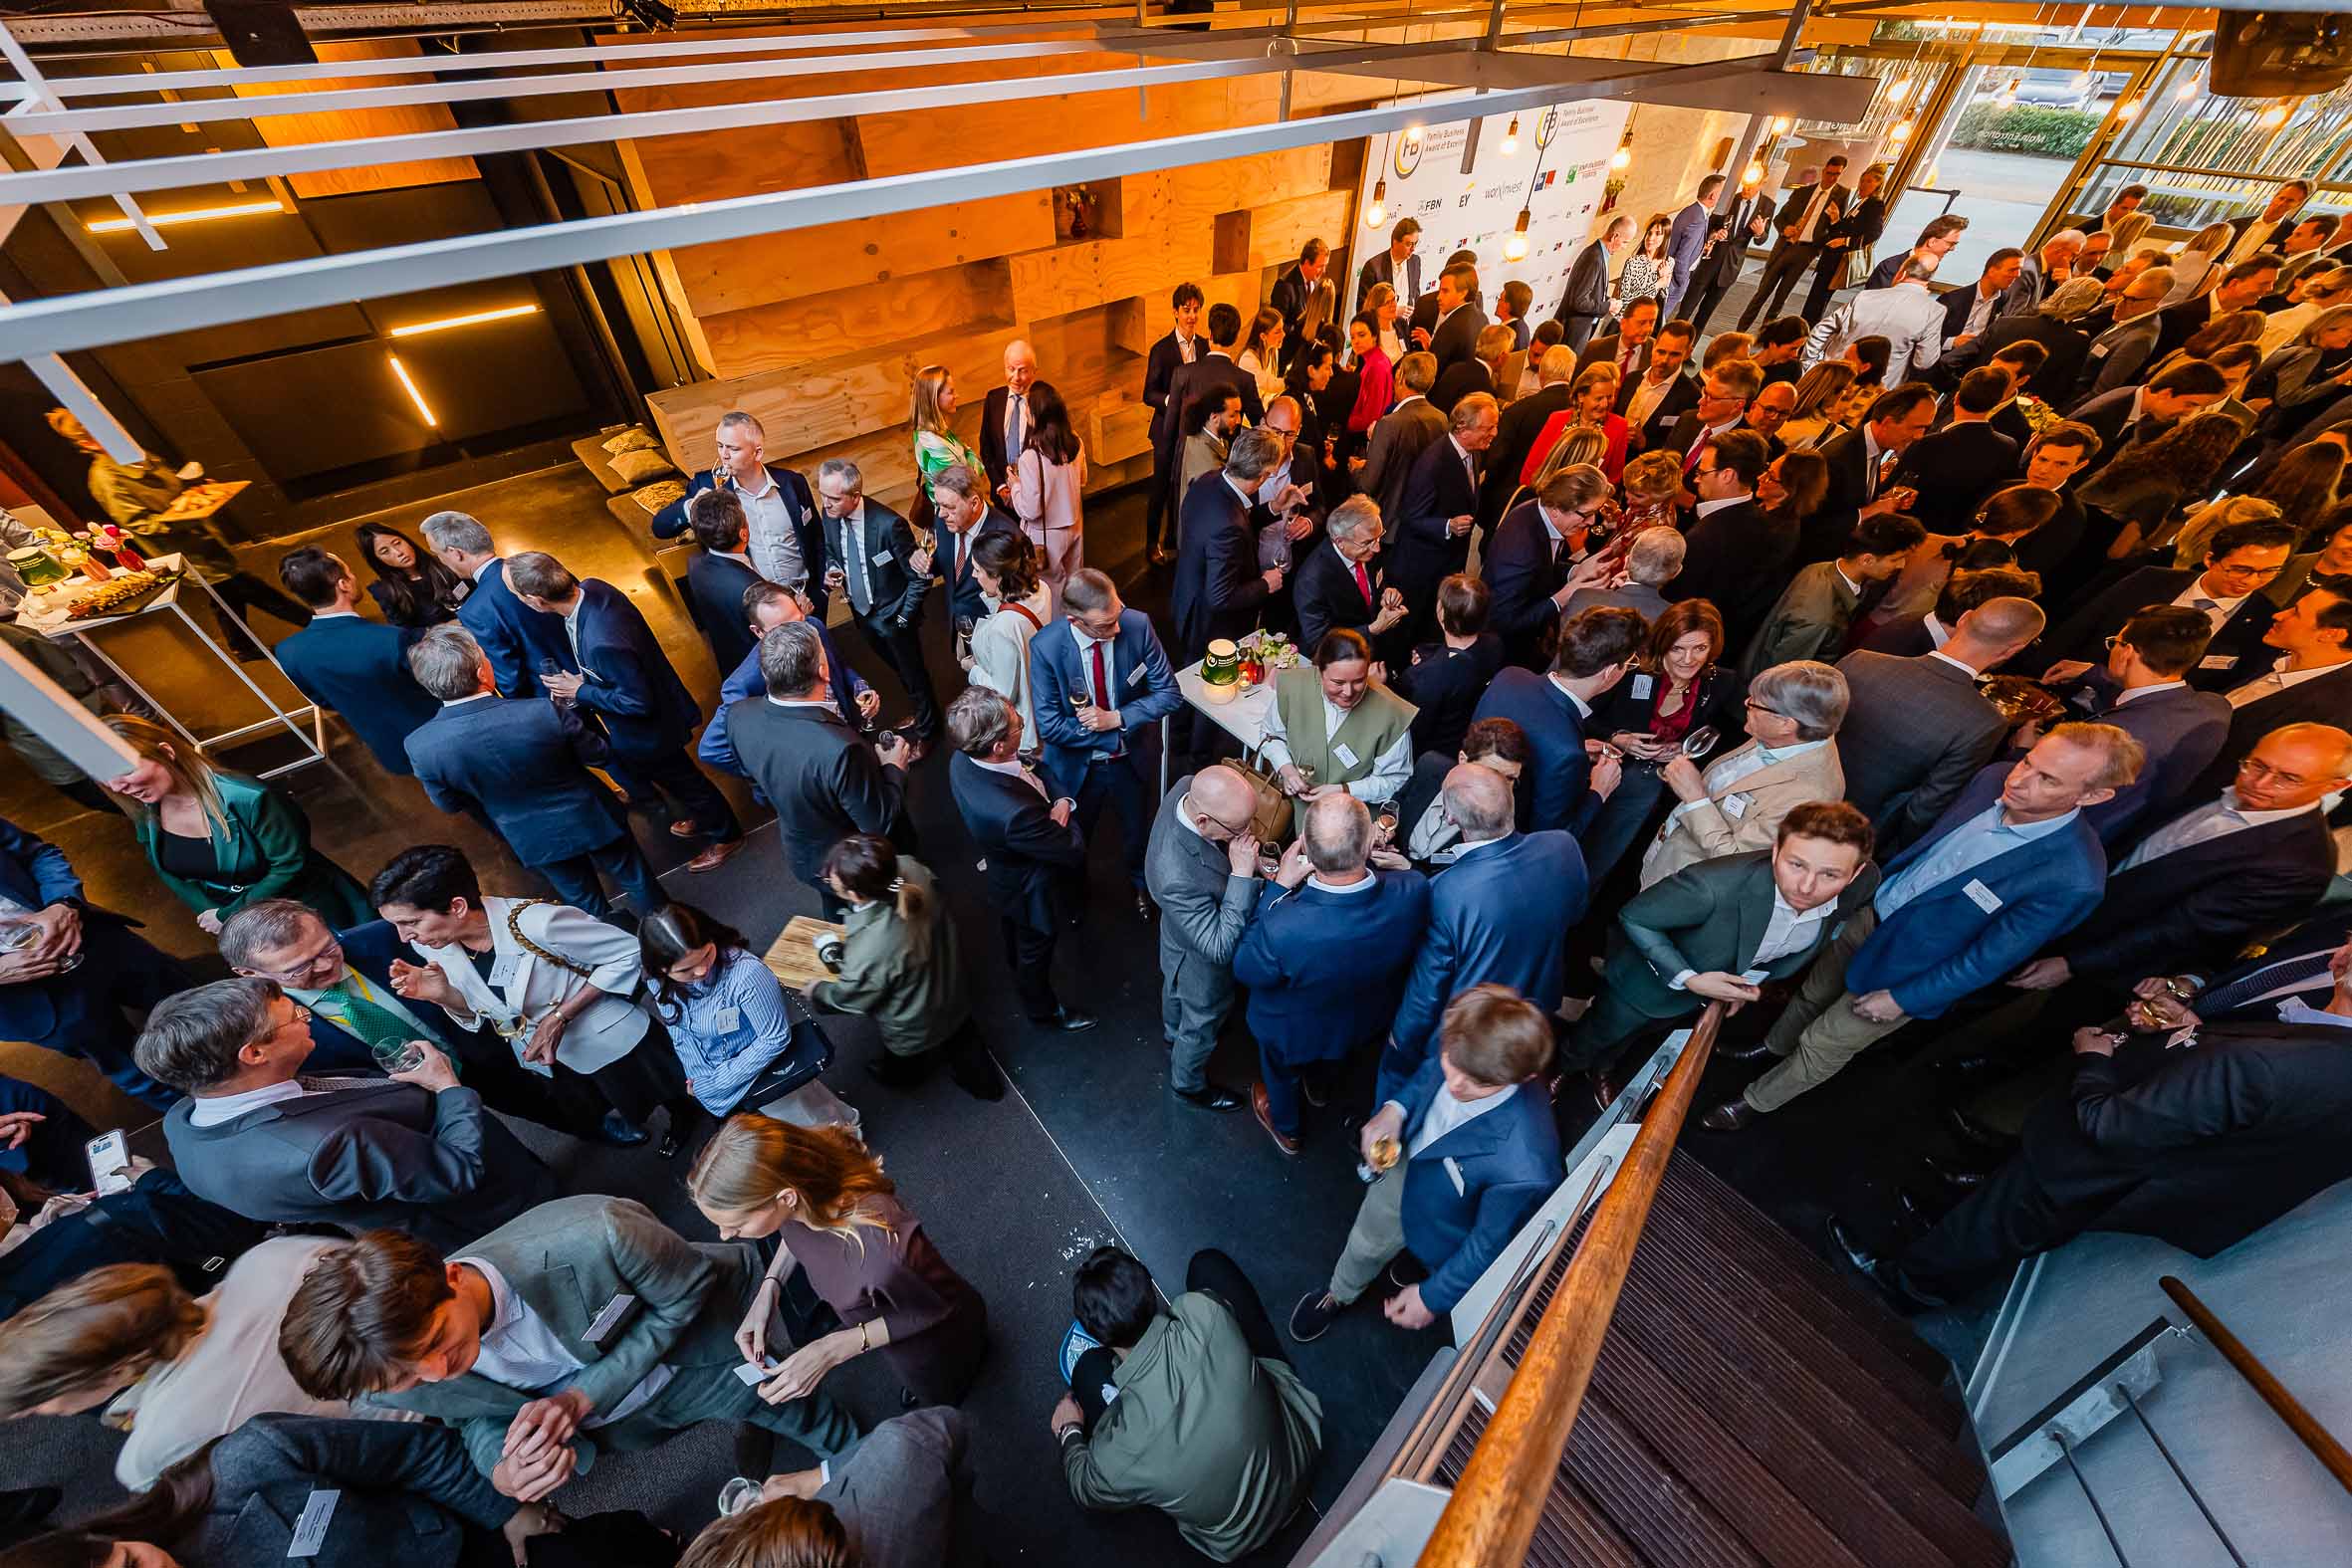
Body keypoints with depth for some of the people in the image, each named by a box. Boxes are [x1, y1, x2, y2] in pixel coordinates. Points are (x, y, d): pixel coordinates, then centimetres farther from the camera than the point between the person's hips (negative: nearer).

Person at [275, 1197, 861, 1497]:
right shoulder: (399, 1383, -29)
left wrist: (583, 1397, -30)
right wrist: (502, 1474, -26)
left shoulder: (598, 1235, -47)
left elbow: (688, 1291, -26)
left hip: (686, 1343, -3)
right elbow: (479, 1418, -5)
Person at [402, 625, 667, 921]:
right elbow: (598, 756, -13)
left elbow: (449, 804, -3)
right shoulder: (545, 713, -32)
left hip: (532, 840, 2)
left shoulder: (420, 746, -22)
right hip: (591, 819, -2)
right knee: (635, 879, 22)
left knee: (584, 902, 25)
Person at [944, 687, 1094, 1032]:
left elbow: (1036, 771, -6)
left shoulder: (963, 760, -24)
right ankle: (1042, 1009, 56)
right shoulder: (1015, 813, -49)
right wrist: (1061, 821, -14)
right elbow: (1074, 852, -32)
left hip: (1004, 872, 7)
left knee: (1014, 933, 38)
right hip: (1031, 893, -7)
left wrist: (1061, 800, -20)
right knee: (1035, 952, 25)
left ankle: (1017, 967, 70)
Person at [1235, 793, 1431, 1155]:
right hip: (1370, 1018, 3)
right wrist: (1362, 860, -18)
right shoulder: (1414, 891, -38)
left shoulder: (1282, 927, -48)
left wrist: (1279, 885, -28)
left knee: (1280, 1068, 35)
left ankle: (1286, 1128, 66)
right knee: (1328, 1050, 40)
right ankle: (1318, 1083, 73)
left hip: (1293, 1030, -3)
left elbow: (1246, 970, -24)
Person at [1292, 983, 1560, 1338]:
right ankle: (1339, 1295, 65)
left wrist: (1433, 1297, -12)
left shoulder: (1522, 1169, -46)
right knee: (1366, 1242, 31)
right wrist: (1395, 1107, -23)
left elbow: (1490, 1245, -25)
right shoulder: (1460, 1045, -33)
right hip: (1407, 1159, 4)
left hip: (1446, 1227, -4)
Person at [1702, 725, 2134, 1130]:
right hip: (1870, 913, 5)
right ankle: (1774, 1046, 55)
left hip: (1907, 972, -5)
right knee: (1811, 994, 27)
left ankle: (1757, 1101, 37)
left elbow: (1994, 956, -21)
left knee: (1822, 1046, 13)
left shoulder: (2073, 879, -33)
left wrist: (1900, 999, -14)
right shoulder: (1996, 778, -17)